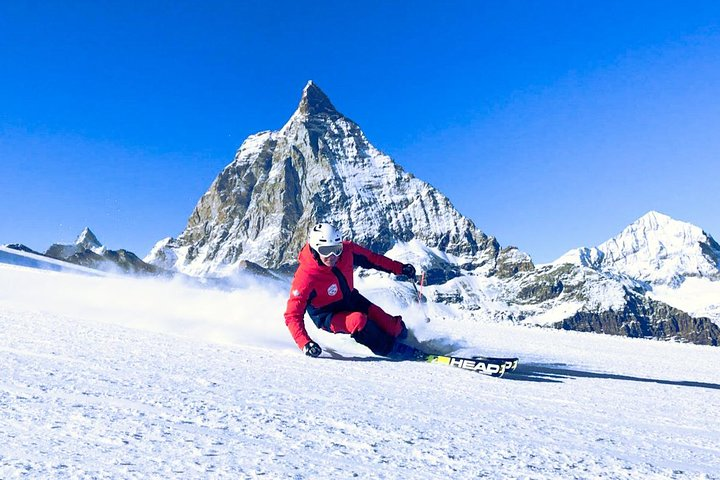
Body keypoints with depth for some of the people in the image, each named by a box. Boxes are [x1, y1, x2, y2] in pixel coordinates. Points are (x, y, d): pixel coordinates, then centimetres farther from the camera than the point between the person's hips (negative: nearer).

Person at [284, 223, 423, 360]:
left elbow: (371, 258, 0)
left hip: (350, 299, 5)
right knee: (358, 320, -33)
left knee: (393, 327, -6)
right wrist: (305, 343, -42)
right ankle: (396, 351, -13)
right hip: (327, 315, -4)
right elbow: (293, 315, -29)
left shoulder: (346, 250, -20)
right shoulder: (305, 277, -32)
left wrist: (400, 268, 3)